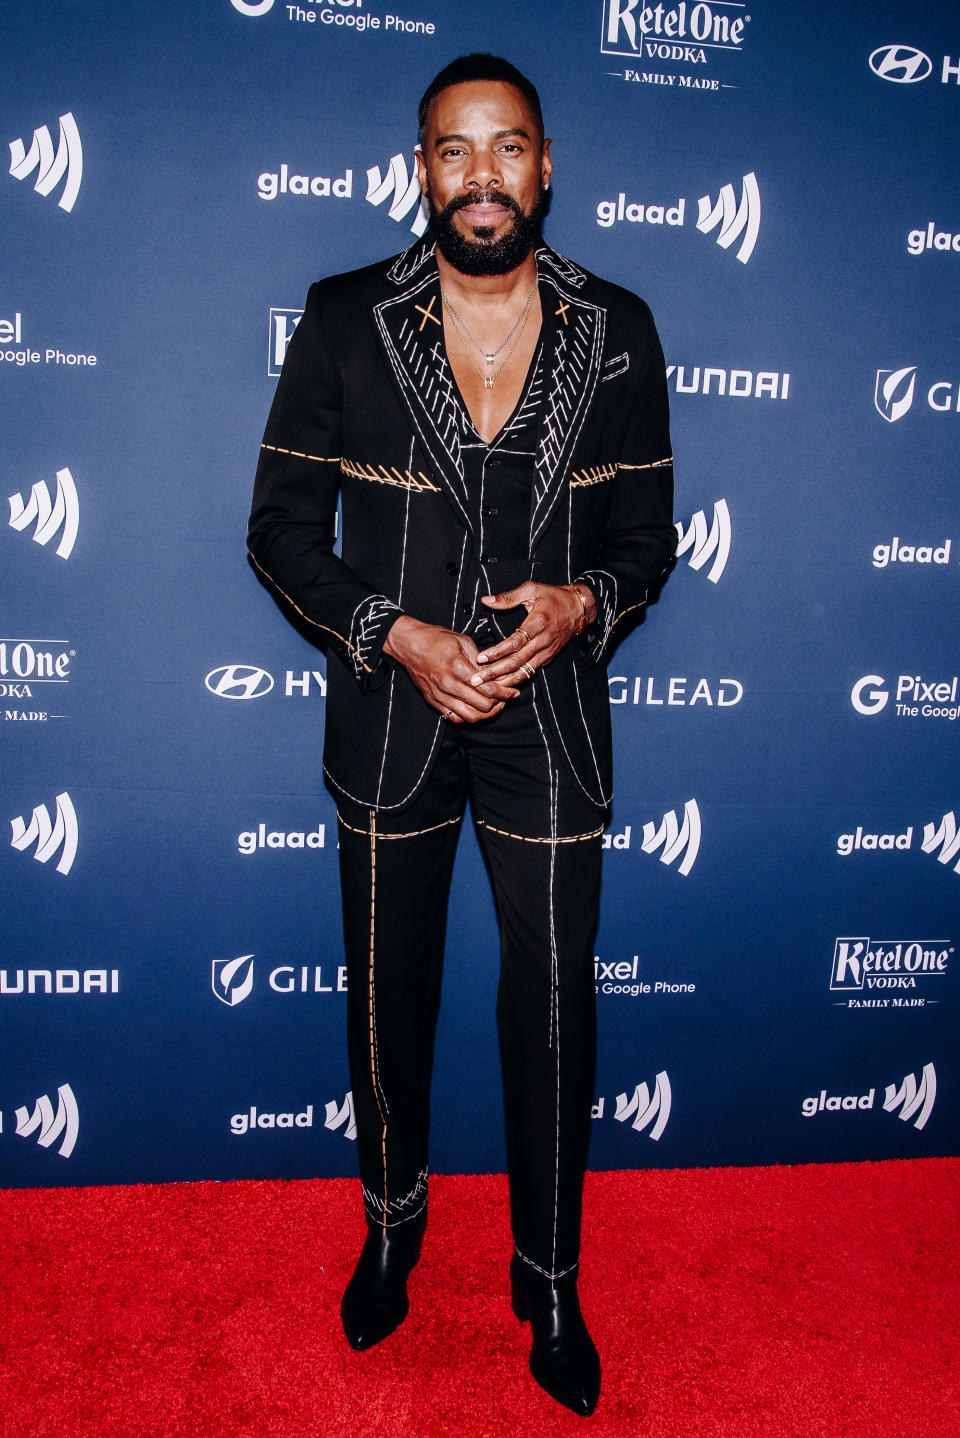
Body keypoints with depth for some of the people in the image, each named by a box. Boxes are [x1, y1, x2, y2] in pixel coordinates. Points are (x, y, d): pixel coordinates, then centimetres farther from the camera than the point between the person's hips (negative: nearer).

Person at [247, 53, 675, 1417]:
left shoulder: (619, 330, 1)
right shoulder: (343, 320, -2)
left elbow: (648, 530, 5)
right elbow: (282, 524, -2)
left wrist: (581, 604, -16)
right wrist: (397, 635, -16)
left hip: (550, 716, 1)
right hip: (391, 709, 0)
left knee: (555, 1010, 10)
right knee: (389, 995, 16)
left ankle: (550, 1281, 35)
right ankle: (391, 1226, 45)